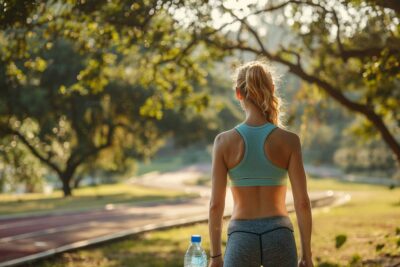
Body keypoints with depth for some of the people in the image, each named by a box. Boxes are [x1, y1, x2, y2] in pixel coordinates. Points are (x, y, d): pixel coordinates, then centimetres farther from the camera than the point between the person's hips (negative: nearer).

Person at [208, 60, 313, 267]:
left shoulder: (224, 141, -6)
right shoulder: (289, 140, -6)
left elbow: (216, 204, -5)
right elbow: (302, 202, -6)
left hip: (241, 239, 0)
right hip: (279, 238, 1)